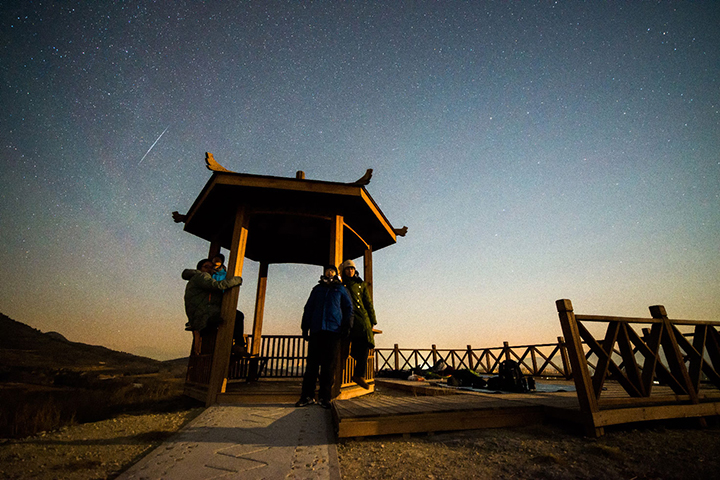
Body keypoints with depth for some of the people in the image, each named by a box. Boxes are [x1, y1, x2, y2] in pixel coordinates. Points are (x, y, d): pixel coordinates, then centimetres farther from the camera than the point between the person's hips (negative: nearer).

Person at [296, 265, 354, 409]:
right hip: (316, 329, 2)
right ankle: (307, 395, 5)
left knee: (329, 364, -3)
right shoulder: (317, 289, 22)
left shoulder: (341, 289, 16)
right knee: (312, 362, -1)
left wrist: (347, 325, -1)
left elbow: (348, 308, 12)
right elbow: (308, 308, 21)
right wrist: (305, 327, 12)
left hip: (334, 330, -2)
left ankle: (325, 396, 4)